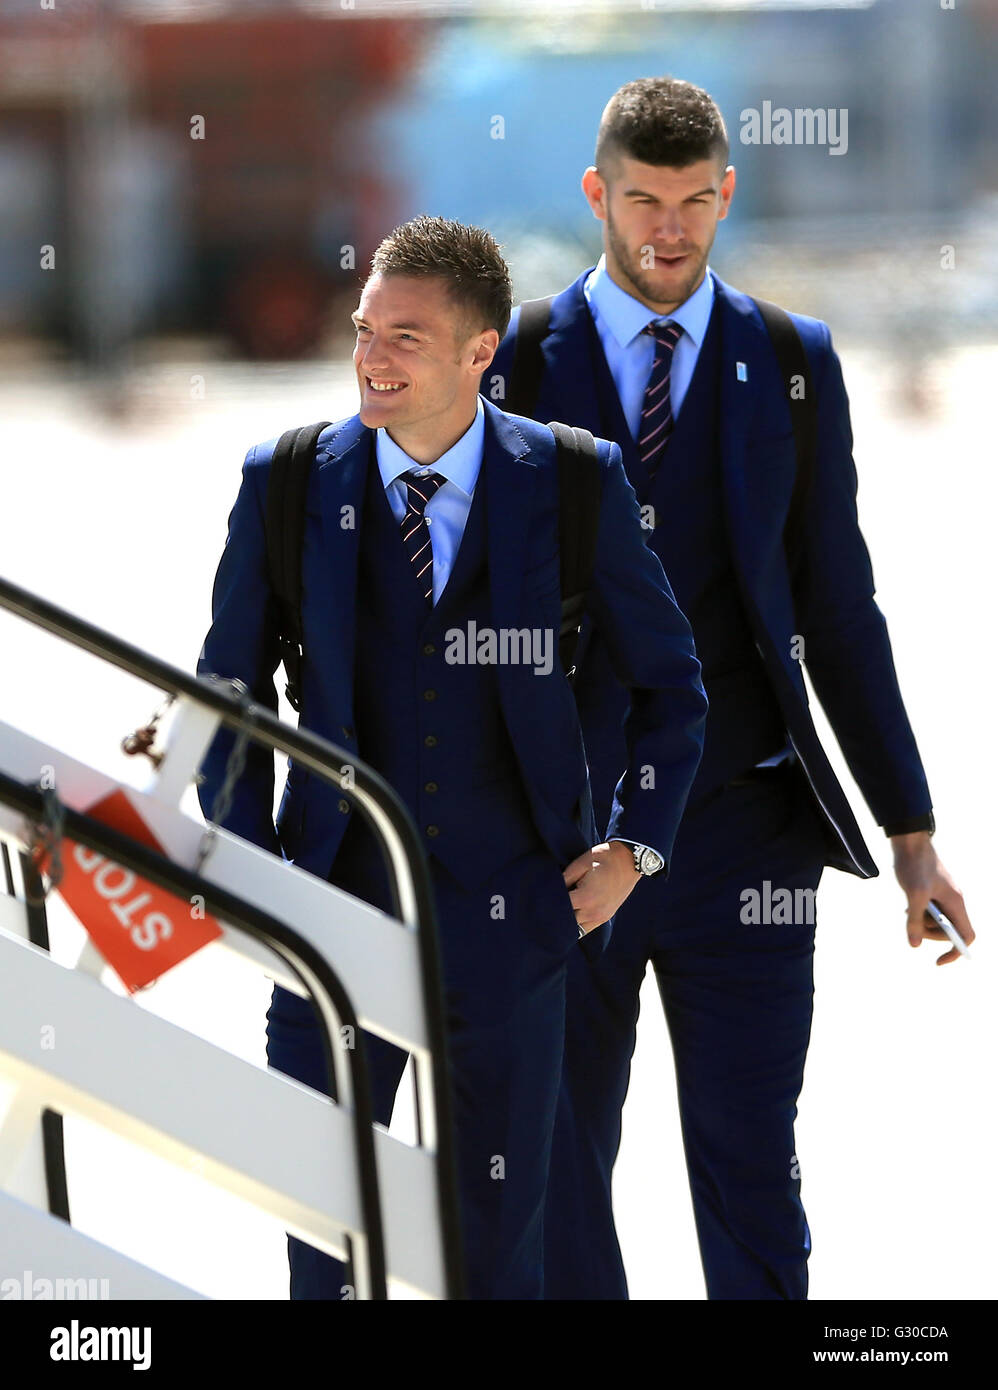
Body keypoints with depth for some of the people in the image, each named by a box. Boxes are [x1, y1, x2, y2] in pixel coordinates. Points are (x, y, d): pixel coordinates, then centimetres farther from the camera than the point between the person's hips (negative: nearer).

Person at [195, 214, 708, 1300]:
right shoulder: (286, 484, -1)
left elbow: (667, 683, 9)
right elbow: (230, 689, 10)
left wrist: (635, 845, 0)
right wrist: (251, 871, 2)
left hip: (508, 925, -1)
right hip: (336, 914, 1)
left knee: (498, 1245, 6)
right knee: (323, 1242, 3)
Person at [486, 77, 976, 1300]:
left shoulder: (792, 365, 5)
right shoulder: (511, 365, 2)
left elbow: (839, 606, 8)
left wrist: (910, 833, 4)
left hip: (740, 834, 0)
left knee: (751, 1174, 0)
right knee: (555, 1176, 7)